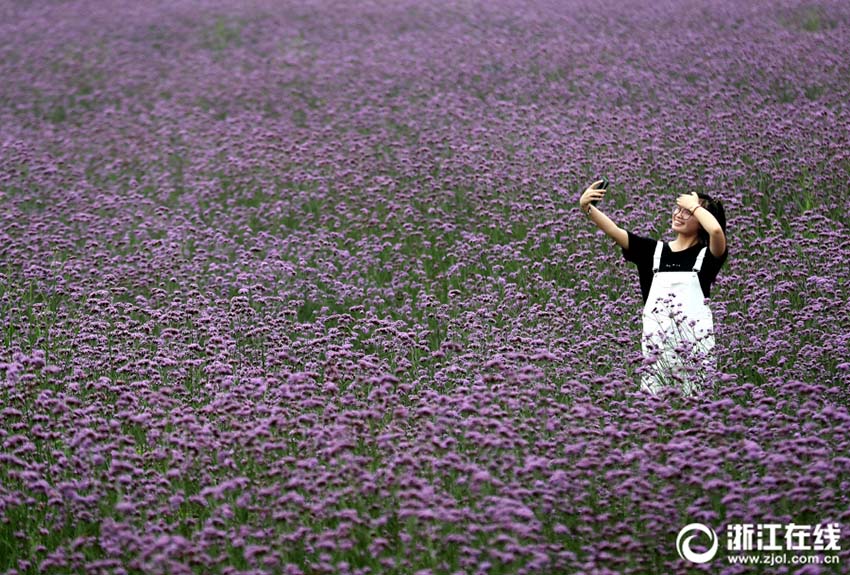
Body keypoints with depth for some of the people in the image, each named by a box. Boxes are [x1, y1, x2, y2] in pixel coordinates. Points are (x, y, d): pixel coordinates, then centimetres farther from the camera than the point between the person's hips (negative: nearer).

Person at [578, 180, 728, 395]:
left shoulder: (706, 255, 1)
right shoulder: (654, 250, 12)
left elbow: (716, 230, -21)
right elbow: (614, 231, 2)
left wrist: (694, 205, -4)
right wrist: (587, 208, -13)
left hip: (694, 344, -3)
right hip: (656, 343, 3)